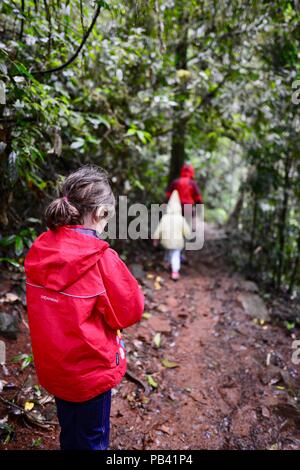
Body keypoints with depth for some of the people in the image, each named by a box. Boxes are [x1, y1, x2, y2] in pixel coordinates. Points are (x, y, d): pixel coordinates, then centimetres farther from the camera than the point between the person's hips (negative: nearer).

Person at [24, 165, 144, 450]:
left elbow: (50, 305, 3)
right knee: (91, 439, 20)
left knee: (70, 433, 29)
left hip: (51, 366, 6)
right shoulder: (100, 259, -27)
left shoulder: (39, 250, -9)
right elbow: (131, 312, -16)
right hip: (90, 370, -5)